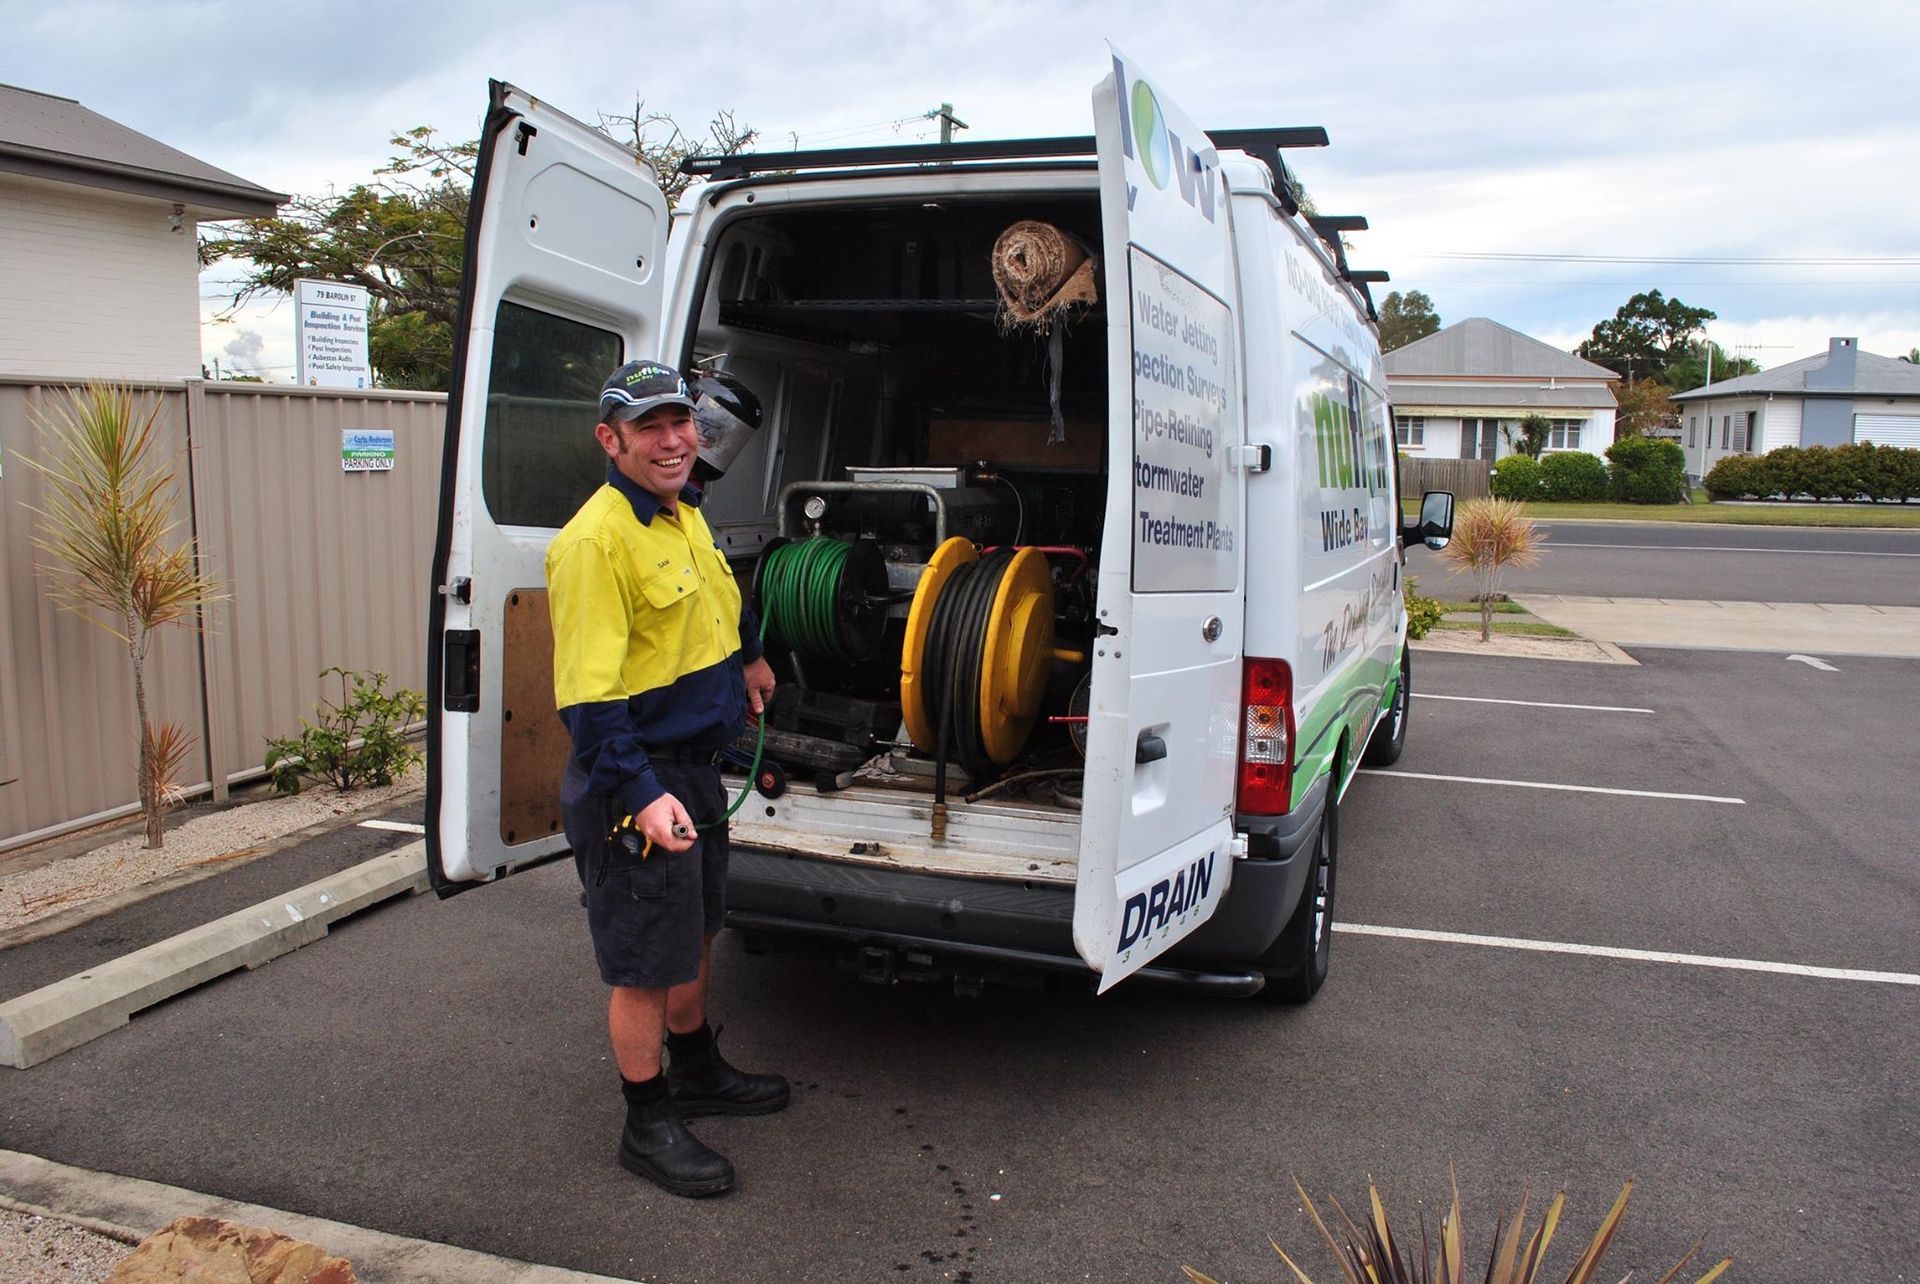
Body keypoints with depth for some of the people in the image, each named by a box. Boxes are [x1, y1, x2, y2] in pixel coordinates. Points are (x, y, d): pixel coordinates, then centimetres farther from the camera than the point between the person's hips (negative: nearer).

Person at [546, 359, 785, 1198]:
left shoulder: (685, 512, 7)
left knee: (695, 935, 24)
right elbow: (586, 695, -27)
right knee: (646, 964, 5)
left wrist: (748, 658, 39)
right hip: (635, 785, -9)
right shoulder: (595, 541, -22)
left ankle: (698, 1071, 44)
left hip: (698, 766, 9)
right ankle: (647, 1125, 23)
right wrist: (642, 796, -34)